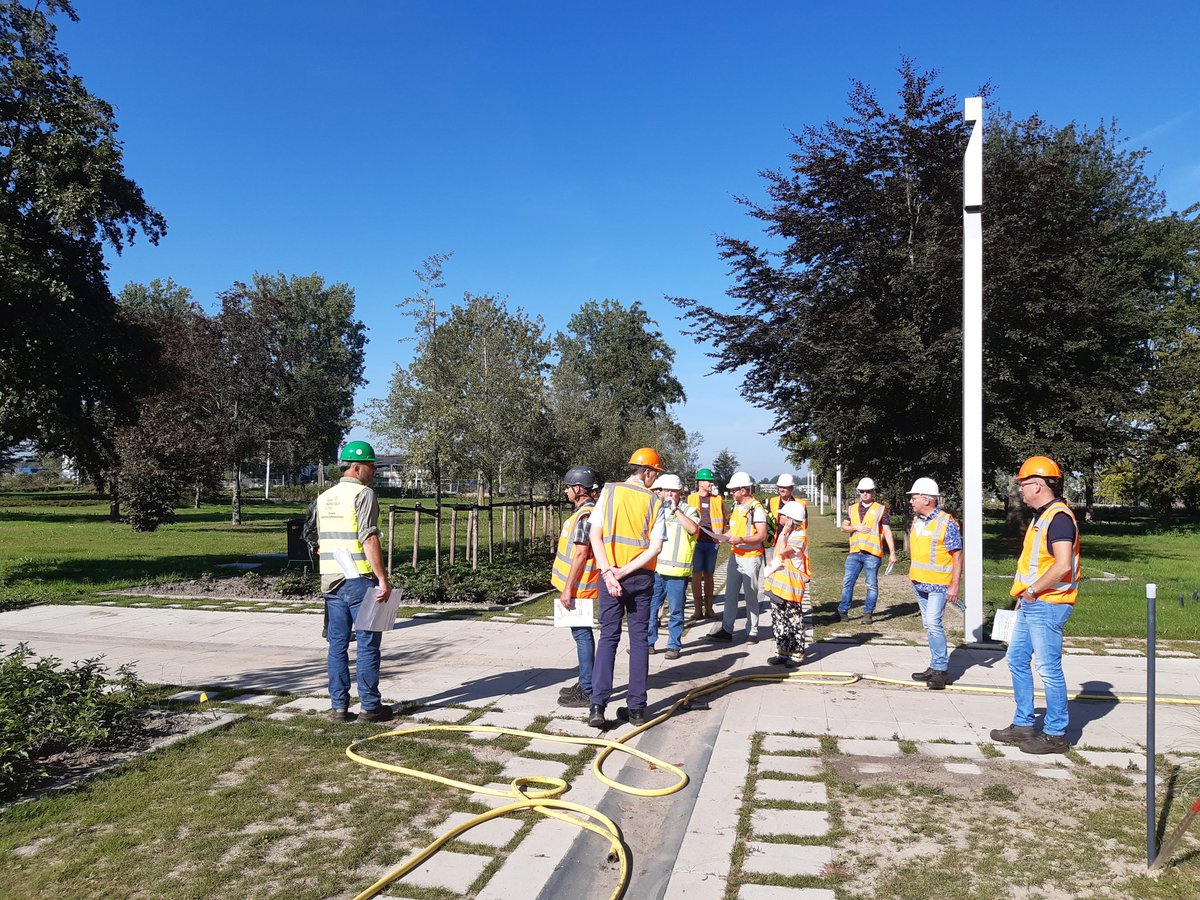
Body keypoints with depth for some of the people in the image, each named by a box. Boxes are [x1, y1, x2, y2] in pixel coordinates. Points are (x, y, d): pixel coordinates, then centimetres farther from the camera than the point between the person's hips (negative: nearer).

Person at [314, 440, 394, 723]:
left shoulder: (324, 498, 15)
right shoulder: (363, 494, -10)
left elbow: (320, 543, 18)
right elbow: (369, 540, -19)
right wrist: (383, 579, -18)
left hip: (331, 581, 7)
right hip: (360, 581, -7)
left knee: (337, 645, 10)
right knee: (368, 644, 1)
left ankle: (339, 706, 14)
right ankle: (370, 706, 7)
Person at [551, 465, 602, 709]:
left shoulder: (585, 515, -18)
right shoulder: (586, 512, 14)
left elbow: (581, 555, -22)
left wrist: (568, 588, -20)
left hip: (578, 587, -10)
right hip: (578, 586, 10)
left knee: (582, 634, -5)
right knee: (582, 634, 16)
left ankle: (587, 691, 1)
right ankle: (585, 683, 26)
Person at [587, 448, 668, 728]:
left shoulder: (609, 491, 1)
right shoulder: (654, 501, 0)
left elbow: (595, 535, -8)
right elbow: (656, 547, -10)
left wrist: (609, 572, -12)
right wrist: (626, 571, -12)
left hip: (609, 575, 0)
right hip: (642, 576, 0)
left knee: (608, 637, 6)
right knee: (639, 639, 9)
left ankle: (597, 706, -3)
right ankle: (636, 707, 12)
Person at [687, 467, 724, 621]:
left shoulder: (717, 499, 8)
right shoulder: (690, 499, 4)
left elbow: (723, 520, 13)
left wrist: (720, 536, 1)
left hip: (711, 542, 1)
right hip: (696, 541, -1)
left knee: (708, 575, 8)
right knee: (696, 574, 0)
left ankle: (709, 608, 14)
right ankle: (698, 609, 5)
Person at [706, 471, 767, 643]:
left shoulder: (756, 508, -13)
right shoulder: (735, 506, 13)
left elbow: (762, 535, -17)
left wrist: (741, 540, -27)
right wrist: (723, 536, 4)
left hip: (751, 558, -7)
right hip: (735, 556, 7)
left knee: (751, 596, 3)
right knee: (730, 594, 7)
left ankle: (752, 632, 13)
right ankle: (726, 630, 12)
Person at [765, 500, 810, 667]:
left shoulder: (799, 536, -13)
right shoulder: (785, 533, 14)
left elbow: (783, 551, -27)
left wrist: (784, 533, -18)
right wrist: (772, 565, 10)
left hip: (791, 586, -9)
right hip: (777, 584, 9)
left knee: (794, 620, 0)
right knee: (778, 620, 11)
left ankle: (797, 654, 9)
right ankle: (783, 651, 20)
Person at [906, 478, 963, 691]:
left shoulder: (947, 523, -14)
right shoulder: (916, 520, 9)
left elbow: (957, 555, -14)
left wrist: (955, 585, -18)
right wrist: (913, 573, 21)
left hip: (938, 584, -8)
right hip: (919, 582, 8)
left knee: (933, 622, -15)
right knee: (928, 625, 12)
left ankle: (940, 670, -6)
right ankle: (935, 666, 21)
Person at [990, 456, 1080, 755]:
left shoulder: (1059, 517, -17)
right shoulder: (1041, 516, 15)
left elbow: (1063, 565, -27)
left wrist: (1033, 591, -18)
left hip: (1047, 606, -11)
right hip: (1031, 605, 11)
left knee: (1048, 669, -2)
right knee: (1017, 661, 15)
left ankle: (1055, 735, 10)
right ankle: (1024, 724, 26)